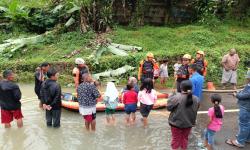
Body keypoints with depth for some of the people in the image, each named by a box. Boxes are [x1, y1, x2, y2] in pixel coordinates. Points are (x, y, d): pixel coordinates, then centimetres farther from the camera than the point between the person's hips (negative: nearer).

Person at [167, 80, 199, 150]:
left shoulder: (177, 97, -25)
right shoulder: (195, 99, -9)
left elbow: (169, 107, -15)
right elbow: (195, 110, 5)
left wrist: (171, 97, -4)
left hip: (177, 123, -4)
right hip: (189, 123, 4)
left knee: (176, 139, 15)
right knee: (185, 138, 24)